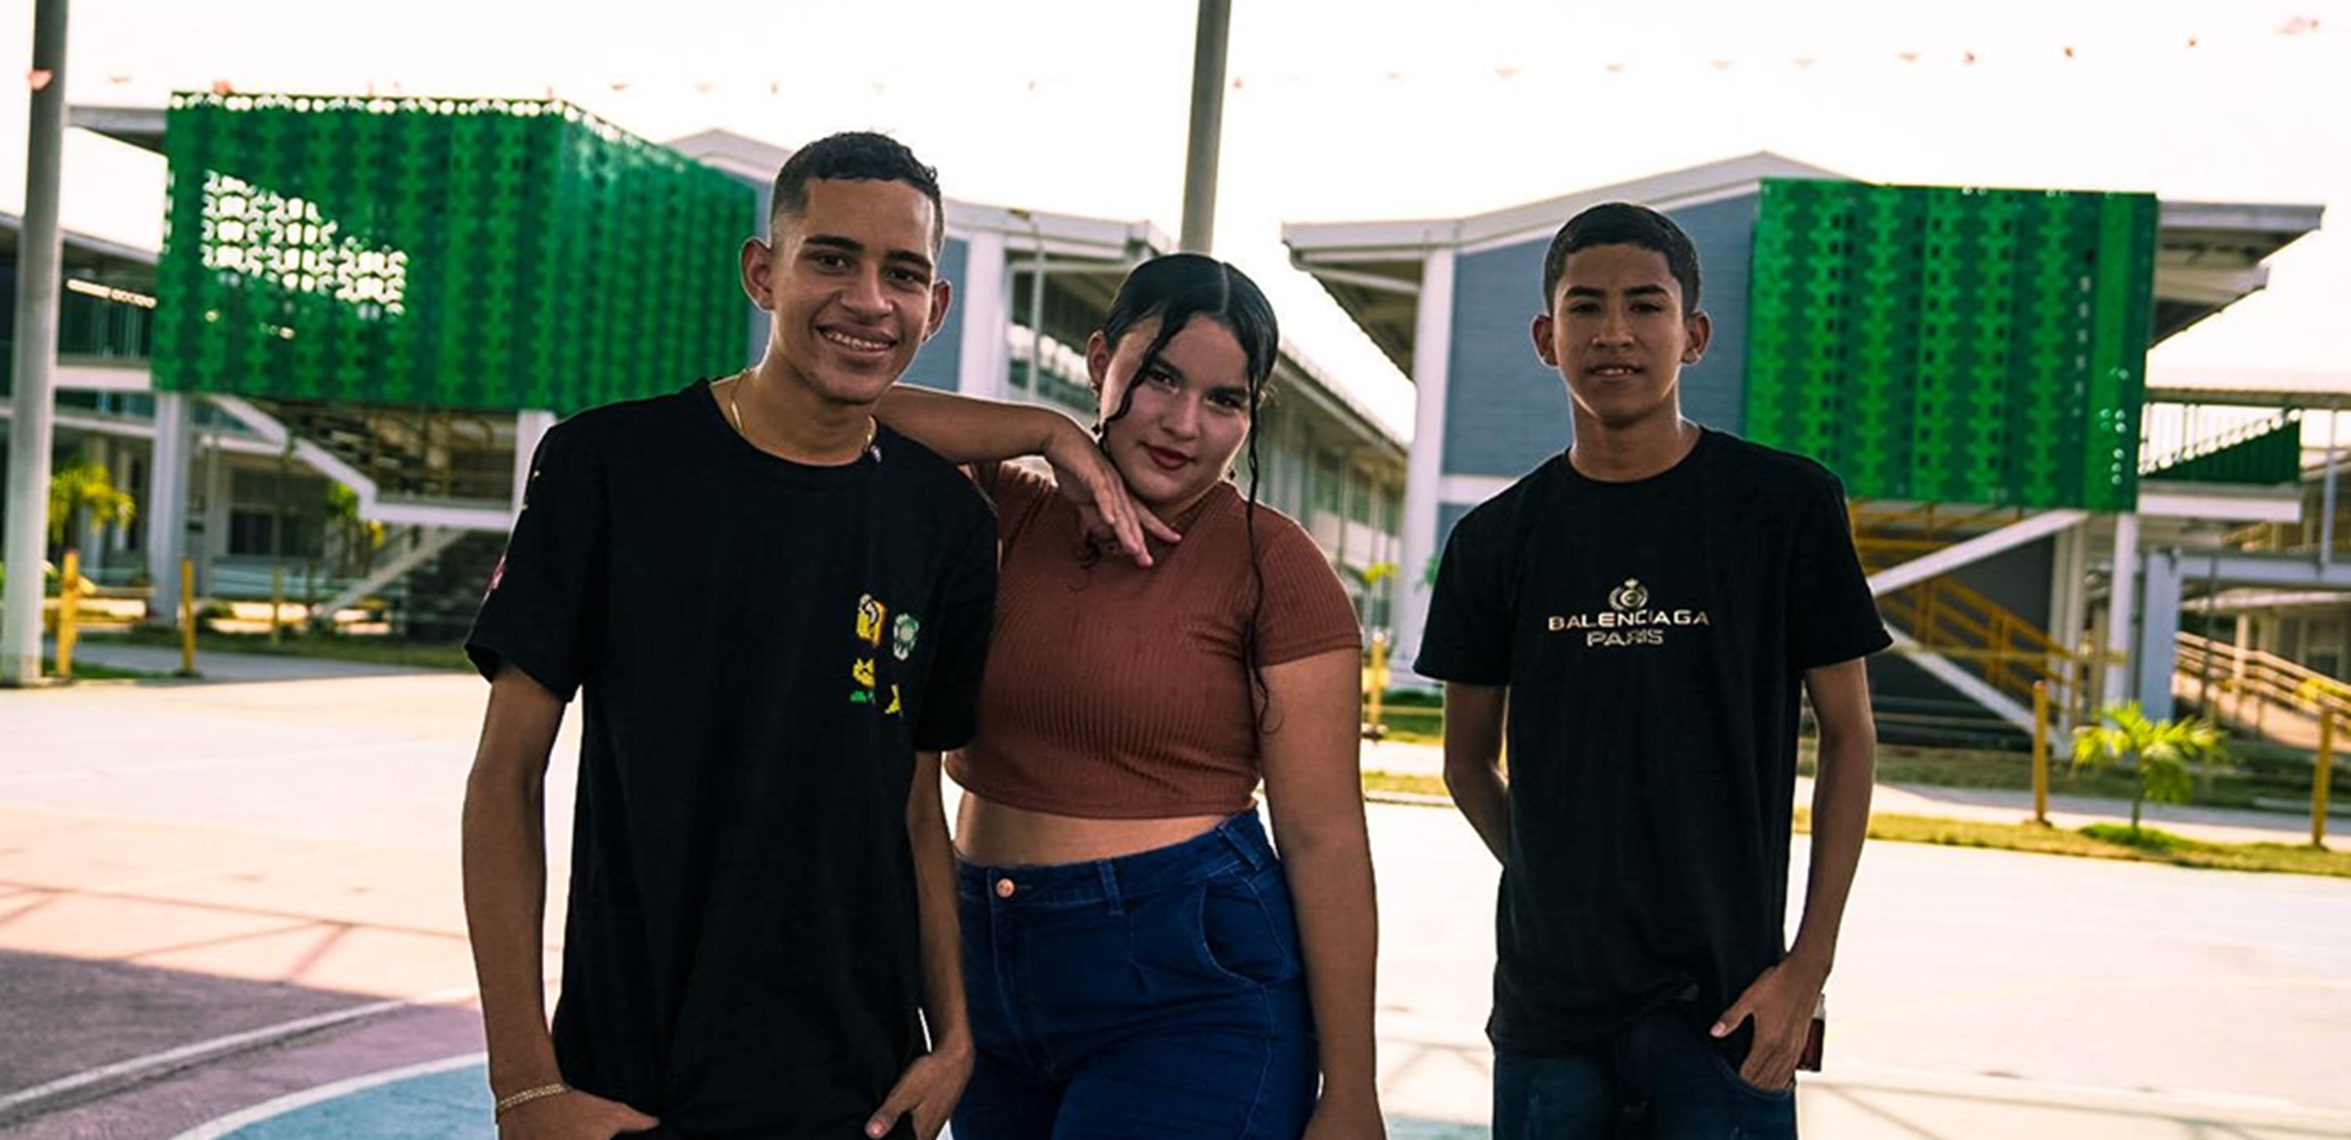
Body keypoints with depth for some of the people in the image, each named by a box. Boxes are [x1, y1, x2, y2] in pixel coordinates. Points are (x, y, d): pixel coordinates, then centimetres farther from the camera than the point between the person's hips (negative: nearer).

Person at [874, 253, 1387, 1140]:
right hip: (994, 975, 5)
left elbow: (1325, 839, -11)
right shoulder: (1016, 518, 4)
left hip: (1187, 984, -5)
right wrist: (1052, 433, -13)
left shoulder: (1271, 565, -9)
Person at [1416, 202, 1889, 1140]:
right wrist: (1561, 893, 1)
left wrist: (1808, 967, -5)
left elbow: (1848, 735, 0)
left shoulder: (1786, 506, -4)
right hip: (1546, 1000, 2)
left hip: (1723, 1001, -2)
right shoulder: (1498, 538, 2)